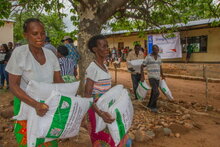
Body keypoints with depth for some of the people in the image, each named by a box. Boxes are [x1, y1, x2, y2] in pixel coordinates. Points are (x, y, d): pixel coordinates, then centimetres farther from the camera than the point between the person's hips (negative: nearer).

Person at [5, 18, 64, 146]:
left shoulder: (50, 54, -3)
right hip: (27, 105, -4)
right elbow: (13, 86, -18)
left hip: (49, 104, 4)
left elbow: (59, 81, 2)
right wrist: (35, 104, -31)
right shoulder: (19, 53, -16)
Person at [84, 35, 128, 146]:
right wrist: (100, 113, -33)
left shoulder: (104, 66, 6)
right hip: (97, 109, -8)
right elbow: (87, 95, -23)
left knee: (114, 138, 20)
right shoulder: (92, 68, -19)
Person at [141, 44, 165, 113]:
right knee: (156, 92, -17)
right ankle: (153, 106, 1)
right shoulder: (148, 57, -9)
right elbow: (142, 66, -4)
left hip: (157, 77, 6)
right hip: (151, 77, -6)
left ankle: (149, 105, 28)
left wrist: (162, 75, 28)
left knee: (153, 92, 12)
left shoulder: (159, 57, 9)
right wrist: (142, 76, -11)